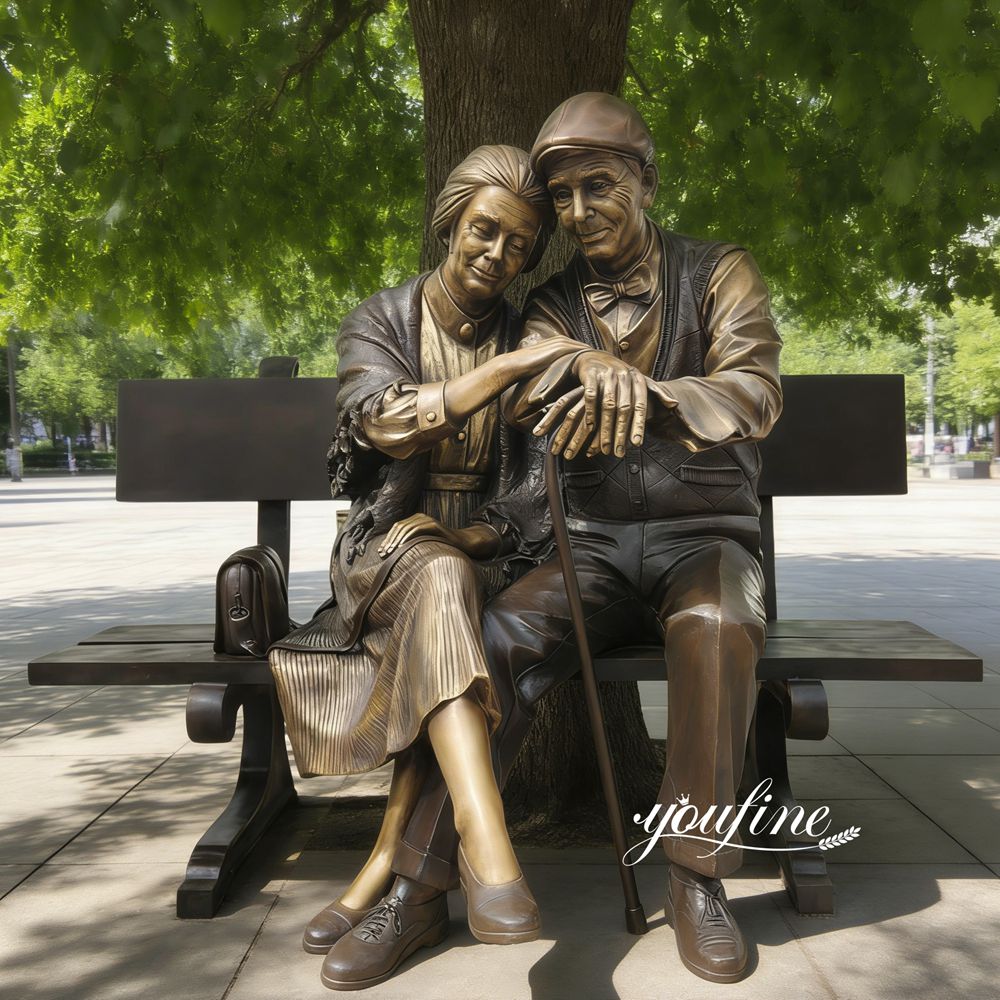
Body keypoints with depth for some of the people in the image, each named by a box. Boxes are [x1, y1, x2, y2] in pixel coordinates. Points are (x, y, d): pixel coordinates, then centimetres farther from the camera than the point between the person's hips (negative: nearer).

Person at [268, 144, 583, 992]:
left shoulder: (527, 335, 10)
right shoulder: (381, 320, 4)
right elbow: (388, 426, -17)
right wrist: (505, 369, -25)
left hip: (488, 546, 2)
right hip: (390, 547, -2)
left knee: (437, 625, -33)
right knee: (439, 579, -37)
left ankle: (389, 873, -27)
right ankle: (488, 851, -49)